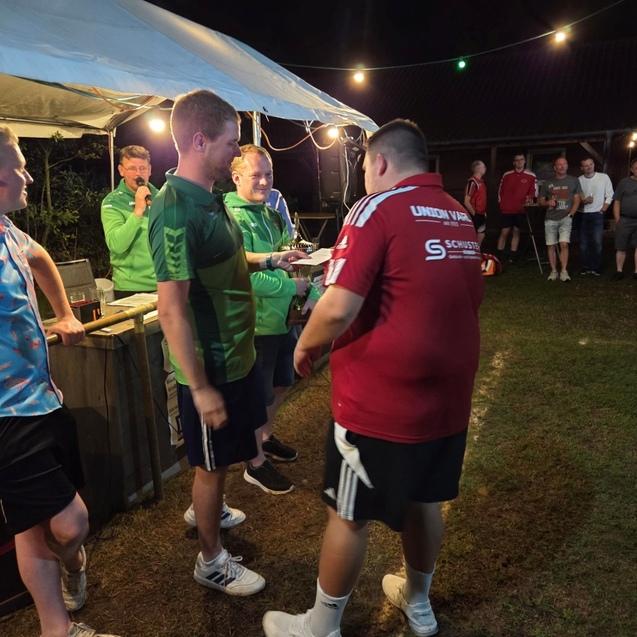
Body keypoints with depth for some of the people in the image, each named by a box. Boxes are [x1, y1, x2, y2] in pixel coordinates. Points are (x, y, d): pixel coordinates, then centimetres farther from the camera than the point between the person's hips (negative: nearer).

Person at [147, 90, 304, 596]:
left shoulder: (209, 198, 5)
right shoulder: (176, 210, -25)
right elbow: (172, 310, -26)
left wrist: (271, 261, 9)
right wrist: (200, 387, -23)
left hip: (235, 355, 9)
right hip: (209, 367, -9)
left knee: (221, 458, 26)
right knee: (213, 464, 9)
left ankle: (204, 511, 51)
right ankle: (212, 562, 31)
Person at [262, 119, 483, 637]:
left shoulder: (378, 209, -14)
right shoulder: (461, 217, 8)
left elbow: (339, 308, -25)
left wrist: (305, 347, -6)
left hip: (382, 399, -7)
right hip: (446, 393, 7)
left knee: (349, 516, 9)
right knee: (424, 502, 23)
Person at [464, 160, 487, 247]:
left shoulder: (481, 181, 12)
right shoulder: (472, 182, -17)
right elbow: (466, 202, -21)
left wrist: (484, 212, 14)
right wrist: (474, 213, -16)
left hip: (481, 215, 9)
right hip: (475, 215, -9)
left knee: (481, 235, 14)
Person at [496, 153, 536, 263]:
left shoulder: (531, 176, 2)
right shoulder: (507, 175, 5)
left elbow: (534, 191, 6)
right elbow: (500, 190, 12)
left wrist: (529, 198, -13)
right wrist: (501, 203, 5)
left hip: (521, 210, 0)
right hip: (507, 209, 0)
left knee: (516, 231, 5)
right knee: (504, 232, -2)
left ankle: (512, 257, 10)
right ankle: (499, 256, 4)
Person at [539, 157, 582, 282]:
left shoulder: (574, 181, 8)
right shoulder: (547, 183, 10)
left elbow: (577, 200, 7)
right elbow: (541, 201, 14)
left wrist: (571, 214, -7)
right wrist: (548, 202, -8)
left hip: (566, 218, -2)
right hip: (550, 219, 2)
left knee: (564, 244, -15)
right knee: (551, 246, 1)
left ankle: (564, 271, -11)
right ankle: (553, 271, 9)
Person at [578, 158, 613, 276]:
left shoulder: (604, 177, 0)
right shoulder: (578, 180, 3)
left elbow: (609, 196, 4)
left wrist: (603, 209, -4)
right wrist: (583, 201, -14)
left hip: (597, 214, -2)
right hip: (582, 215, 2)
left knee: (597, 242, -8)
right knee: (583, 243, 4)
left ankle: (596, 268, 1)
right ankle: (585, 267, 13)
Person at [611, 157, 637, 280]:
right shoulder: (624, 182, 4)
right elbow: (617, 202, 3)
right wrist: (617, 220, -4)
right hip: (625, 220, -1)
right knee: (621, 247, 3)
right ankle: (619, 271, 10)